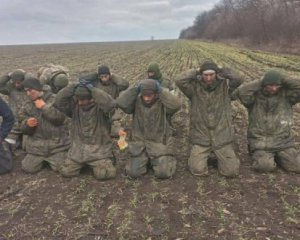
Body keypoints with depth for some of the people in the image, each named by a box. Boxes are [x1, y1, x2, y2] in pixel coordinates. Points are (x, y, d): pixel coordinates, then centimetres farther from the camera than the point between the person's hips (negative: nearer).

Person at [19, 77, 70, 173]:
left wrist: (44, 107, -18)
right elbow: (24, 129, 6)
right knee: (28, 168, -3)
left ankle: (58, 157, 22)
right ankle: (43, 159, 28)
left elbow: (60, 119, -18)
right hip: (37, 144, 4)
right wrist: (27, 124, -18)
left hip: (57, 142, -4)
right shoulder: (27, 107, 8)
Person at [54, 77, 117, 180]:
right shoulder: (74, 106, 0)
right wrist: (74, 86, -20)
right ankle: (84, 163, 27)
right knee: (66, 172, -1)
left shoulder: (100, 107, -13)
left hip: (99, 149, -4)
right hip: (78, 148, 4)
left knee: (102, 174, -18)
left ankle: (107, 162, 17)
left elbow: (110, 103, -35)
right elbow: (59, 102, -15)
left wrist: (91, 88, -30)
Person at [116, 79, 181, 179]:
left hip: (160, 144, -2)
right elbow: (120, 103, -19)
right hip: (140, 145, 2)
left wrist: (161, 90, -25)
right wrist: (135, 89, -20)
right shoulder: (136, 102, -3)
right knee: (133, 172, -8)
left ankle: (167, 159, 21)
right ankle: (146, 160, 24)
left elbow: (176, 105, -30)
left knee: (163, 173, -14)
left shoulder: (163, 103, -9)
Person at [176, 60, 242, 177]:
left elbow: (237, 79, -23)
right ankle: (199, 156, 25)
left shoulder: (225, 85, -3)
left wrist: (222, 69, -8)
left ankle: (220, 156, 30)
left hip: (222, 137, 1)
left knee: (231, 171, -2)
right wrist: (196, 72, -10)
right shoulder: (195, 87, -6)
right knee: (198, 170, -9)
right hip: (201, 138, 0)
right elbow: (180, 81, -22)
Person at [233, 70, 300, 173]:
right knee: (265, 166, -24)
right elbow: (240, 92, -26)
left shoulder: (286, 94, -1)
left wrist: (283, 80, -11)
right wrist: (260, 82, -18)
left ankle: (278, 156, 20)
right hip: (261, 143, -2)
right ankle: (261, 156, 11)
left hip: (283, 142, 3)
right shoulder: (255, 96, -7)